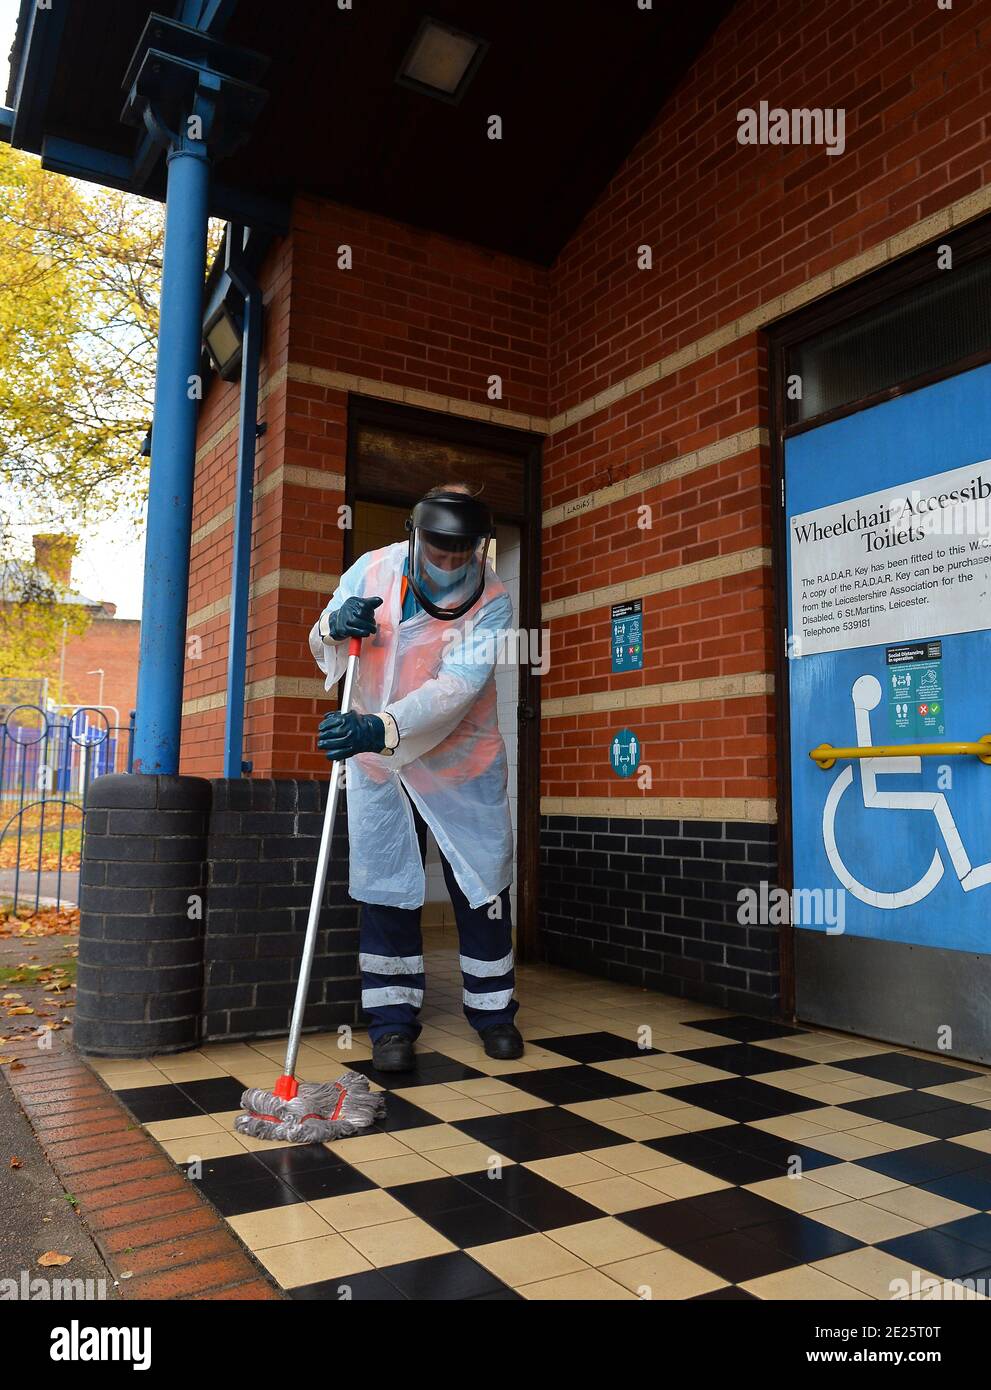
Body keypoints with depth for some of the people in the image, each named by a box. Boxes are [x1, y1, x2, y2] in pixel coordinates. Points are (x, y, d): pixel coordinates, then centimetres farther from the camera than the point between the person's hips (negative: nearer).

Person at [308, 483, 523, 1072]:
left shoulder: (492, 599, -17)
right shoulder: (372, 571, -8)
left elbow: (457, 686, -30)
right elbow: (324, 653, 3)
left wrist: (382, 728, -44)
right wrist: (336, 627, -22)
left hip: (463, 762, -1)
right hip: (378, 763, 2)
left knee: (483, 886, 8)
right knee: (386, 890, 5)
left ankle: (493, 1010, 27)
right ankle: (393, 1020, 19)